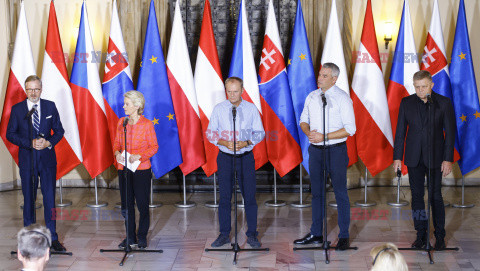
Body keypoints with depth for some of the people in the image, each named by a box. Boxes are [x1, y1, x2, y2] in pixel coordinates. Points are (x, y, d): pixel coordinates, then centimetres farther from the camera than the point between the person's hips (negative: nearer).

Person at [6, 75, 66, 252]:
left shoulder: (50, 106, 4)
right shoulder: (17, 109, 0)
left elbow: (59, 130, 8)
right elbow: (10, 134, -1)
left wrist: (49, 143, -11)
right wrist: (30, 143, -14)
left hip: (47, 159, 1)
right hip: (27, 159, -1)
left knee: (50, 199, 2)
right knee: (29, 199, 7)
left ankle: (53, 238, 11)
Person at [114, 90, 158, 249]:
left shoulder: (147, 124, -7)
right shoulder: (121, 122, 6)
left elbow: (154, 147, -5)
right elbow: (117, 143, 13)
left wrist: (138, 156, -18)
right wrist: (117, 153, -9)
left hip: (141, 169, -4)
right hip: (124, 169, 4)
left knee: (142, 204, 2)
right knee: (126, 205, 9)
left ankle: (142, 237, 16)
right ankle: (130, 237, 20)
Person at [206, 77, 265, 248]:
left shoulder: (251, 109, 1)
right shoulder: (219, 109, 2)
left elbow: (259, 132, 4)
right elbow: (210, 132, 4)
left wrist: (245, 143, -14)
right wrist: (224, 143, -13)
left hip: (246, 156, -1)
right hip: (225, 157, 1)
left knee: (250, 197, 0)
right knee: (224, 197, 4)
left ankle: (252, 235, 9)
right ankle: (224, 234, 14)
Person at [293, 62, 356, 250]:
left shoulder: (342, 98, -8)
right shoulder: (311, 97, 9)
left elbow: (350, 129, -12)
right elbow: (303, 120, 16)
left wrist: (324, 137, -18)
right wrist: (309, 132, -7)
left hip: (336, 150, -5)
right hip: (315, 150, 6)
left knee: (340, 193, -1)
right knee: (316, 192, 11)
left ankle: (344, 236, 7)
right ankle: (316, 234, 20)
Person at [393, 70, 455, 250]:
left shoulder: (444, 103, -2)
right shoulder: (407, 103, 4)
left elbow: (450, 132, -2)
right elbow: (400, 132, 6)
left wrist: (448, 159, -7)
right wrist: (397, 157, 1)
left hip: (435, 158, -2)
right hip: (414, 158, 2)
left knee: (435, 196, -1)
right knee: (417, 196, 6)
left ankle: (440, 237, 10)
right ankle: (421, 235, 15)